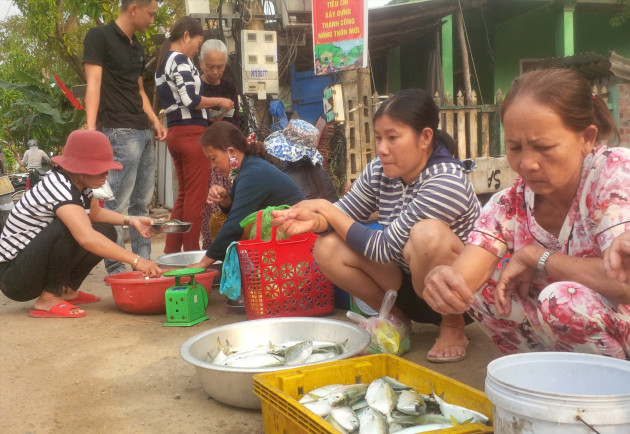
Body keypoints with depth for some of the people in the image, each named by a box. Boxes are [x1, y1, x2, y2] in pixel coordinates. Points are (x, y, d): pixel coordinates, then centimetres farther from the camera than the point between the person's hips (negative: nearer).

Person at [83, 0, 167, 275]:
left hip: (143, 132, 9)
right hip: (120, 132, -8)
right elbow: (94, 84, -13)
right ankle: (115, 271, -3)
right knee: (117, 206, -8)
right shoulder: (100, 36, -4)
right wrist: (91, 128, -22)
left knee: (142, 204, 10)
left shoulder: (137, 48, 19)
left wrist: (154, 121, 15)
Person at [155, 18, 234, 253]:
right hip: (191, 134, -9)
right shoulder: (181, 60, -9)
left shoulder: (163, 62, 19)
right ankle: (191, 253, 3)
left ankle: (171, 252, 17)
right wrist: (219, 101, -5)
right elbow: (191, 99, -19)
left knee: (183, 195, 15)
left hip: (175, 133, 9)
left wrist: (209, 113, 15)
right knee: (195, 198, -3)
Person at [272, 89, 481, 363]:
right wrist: (315, 220, -20)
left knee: (427, 233, -37)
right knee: (327, 248, -12)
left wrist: (325, 208, -17)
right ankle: (397, 318, 7)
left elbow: (384, 248, -26)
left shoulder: (447, 181, -26)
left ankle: (453, 325, -9)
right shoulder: (378, 172, -5)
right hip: (409, 283, 6)